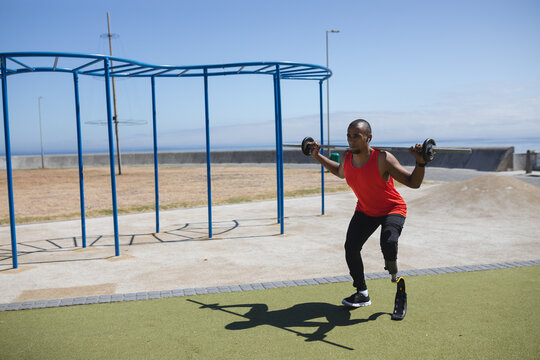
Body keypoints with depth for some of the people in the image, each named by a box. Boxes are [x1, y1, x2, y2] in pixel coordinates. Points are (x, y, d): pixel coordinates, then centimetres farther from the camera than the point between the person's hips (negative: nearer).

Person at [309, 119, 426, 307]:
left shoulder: (383, 159, -29)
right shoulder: (347, 159, -12)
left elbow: (414, 183, -24)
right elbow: (340, 172, 15)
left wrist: (420, 162, -41)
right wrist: (318, 156, 10)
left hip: (392, 209, -5)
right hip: (365, 211, 5)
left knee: (388, 244, -31)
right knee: (351, 248, -5)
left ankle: (392, 266, 7)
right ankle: (362, 294, 13)